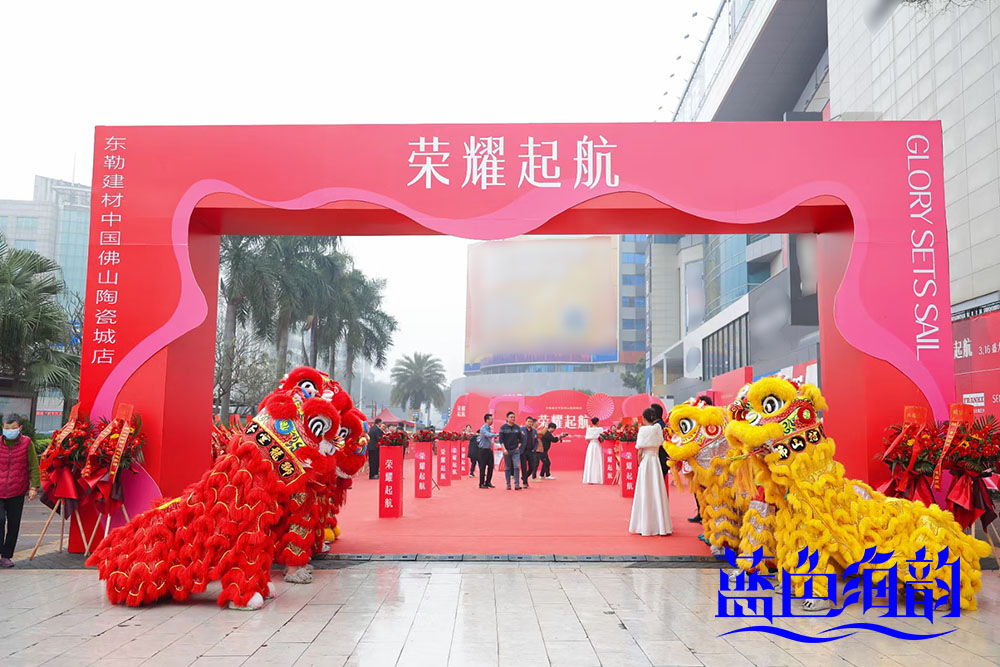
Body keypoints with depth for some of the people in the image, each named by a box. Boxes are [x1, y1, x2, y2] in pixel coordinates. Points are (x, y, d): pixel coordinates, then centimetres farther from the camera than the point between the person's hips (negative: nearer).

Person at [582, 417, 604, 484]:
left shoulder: (589, 429, 0)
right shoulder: (600, 429, -7)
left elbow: (587, 439, 4)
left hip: (590, 445, 3)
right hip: (597, 445, -3)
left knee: (590, 462, 5)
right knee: (597, 462, 1)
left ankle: (589, 479, 3)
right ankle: (597, 478, -2)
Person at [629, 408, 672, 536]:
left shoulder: (643, 430, -8)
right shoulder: (658, 428, 5)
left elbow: (640, 451, -9)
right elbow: (660, 445, 6)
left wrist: (639, 463, 2)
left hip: (645, 461, -4)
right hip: (656, 461, 4)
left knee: (645, 493, 2)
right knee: (657, 492, 8)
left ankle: (646, 526, 5)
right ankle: (660, 524, 11)